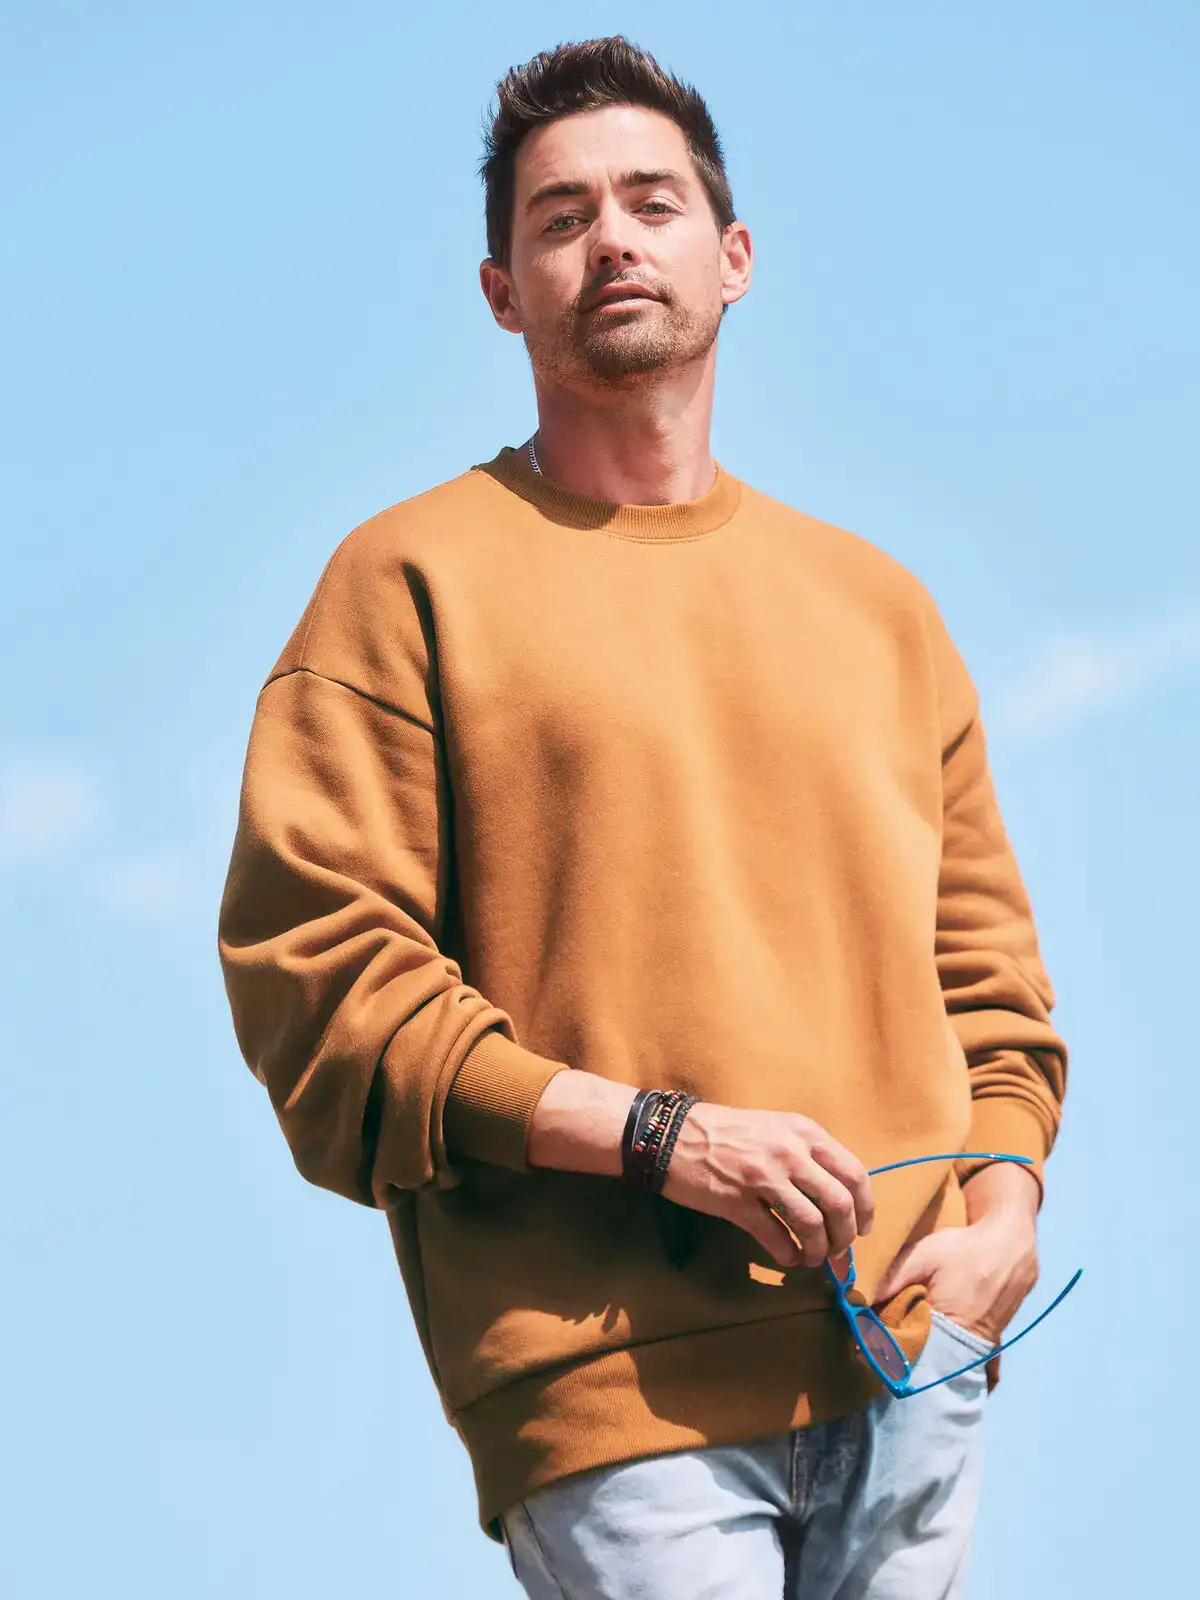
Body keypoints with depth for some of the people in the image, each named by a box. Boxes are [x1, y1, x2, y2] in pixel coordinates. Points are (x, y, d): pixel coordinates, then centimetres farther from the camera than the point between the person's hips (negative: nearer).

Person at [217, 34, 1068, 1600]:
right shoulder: (415, 579, 3)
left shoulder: (874, 602, 19)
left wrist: (1003, 1209, 1)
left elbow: (984, 956, 20)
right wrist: (653, 1136, -13)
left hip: (912, 1360, 5)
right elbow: (312, 964, -6)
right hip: (617, 1383, -4)